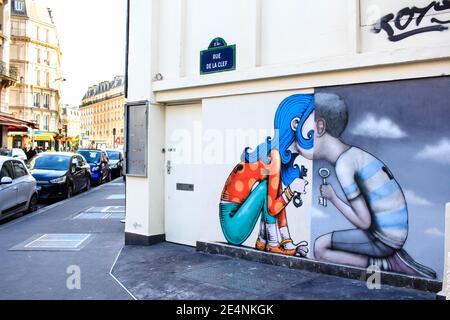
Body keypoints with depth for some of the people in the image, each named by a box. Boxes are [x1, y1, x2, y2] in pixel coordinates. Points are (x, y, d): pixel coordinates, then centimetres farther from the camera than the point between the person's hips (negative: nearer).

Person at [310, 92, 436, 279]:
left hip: (385, 238, -8)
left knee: (320, 248, -6)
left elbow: (364, 221, -18)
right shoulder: (352, 152, 4)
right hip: (396, 232, 8)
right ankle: (390, 260, 8)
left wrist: (333, 198, -6)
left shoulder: (343, 165, -21)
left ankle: (387, 265, -2)